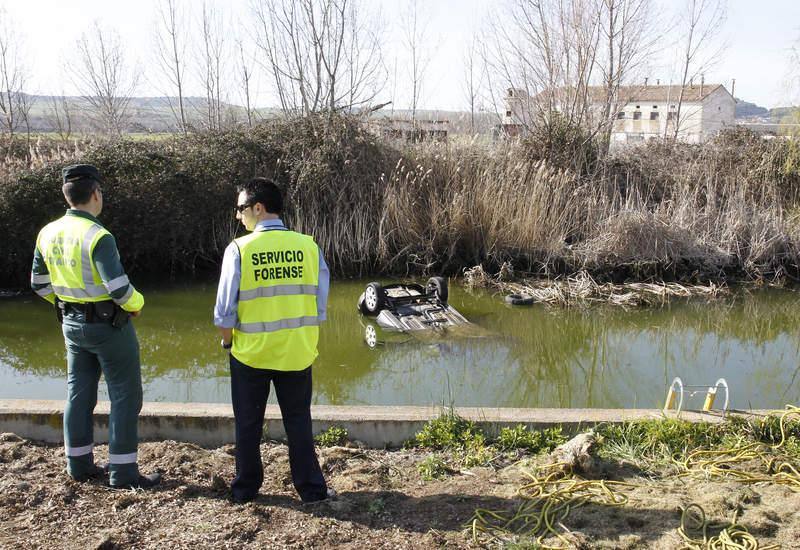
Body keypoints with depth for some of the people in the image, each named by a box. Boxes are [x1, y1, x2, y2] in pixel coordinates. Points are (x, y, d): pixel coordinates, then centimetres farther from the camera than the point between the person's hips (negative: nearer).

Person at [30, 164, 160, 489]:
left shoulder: (48, 233, 1)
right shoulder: (97, 236, -22)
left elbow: (40, 284, 10)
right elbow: (119, 288, -27)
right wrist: (136, 305, -8)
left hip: (72, 324, 8)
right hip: (108, 325, -7)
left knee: (79, 392, 18)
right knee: (125, 395, 3)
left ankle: (79, 464, 28)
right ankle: (122, 472, 7)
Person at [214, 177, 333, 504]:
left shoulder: (239, 249, -12)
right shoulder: (308, 246, -5)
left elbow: (225, 310, -9)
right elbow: (320, 304, -1)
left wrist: (228, 341, 8)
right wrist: (305, 340, 11)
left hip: (250, 353, -1)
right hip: (297, 353, 2)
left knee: (248, 425, 15)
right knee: (298, 422, 15)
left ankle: (245, 489, 28)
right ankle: (311, 488, 20)